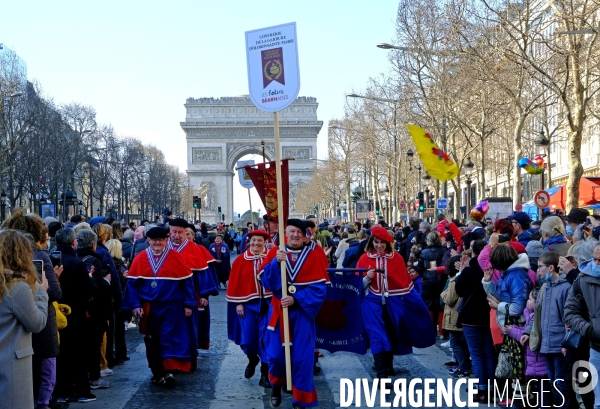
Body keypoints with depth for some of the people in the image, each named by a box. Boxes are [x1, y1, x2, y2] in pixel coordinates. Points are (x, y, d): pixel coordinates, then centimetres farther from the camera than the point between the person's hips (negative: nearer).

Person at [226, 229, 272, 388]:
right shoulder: (240, 261, 1)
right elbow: (235, 283, 2)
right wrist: (238, 303, -3)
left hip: (266, 303, -1)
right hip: (248, 304, 1)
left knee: (266, 338, -2)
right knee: (247, 338, 3)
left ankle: (265, 372, 9)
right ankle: (252, 359, 35)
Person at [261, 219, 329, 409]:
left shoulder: (315, 253, -5)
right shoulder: (276, 252, 0)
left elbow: (319, 287, -10)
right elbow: (266, 281, -9)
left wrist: (296, 299, -20)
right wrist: (276, 262, -24)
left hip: (303, 311, -1)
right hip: (278, 310, 1)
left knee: (302, 357, 1)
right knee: (276, 354, 3)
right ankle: (276, 386, 35)